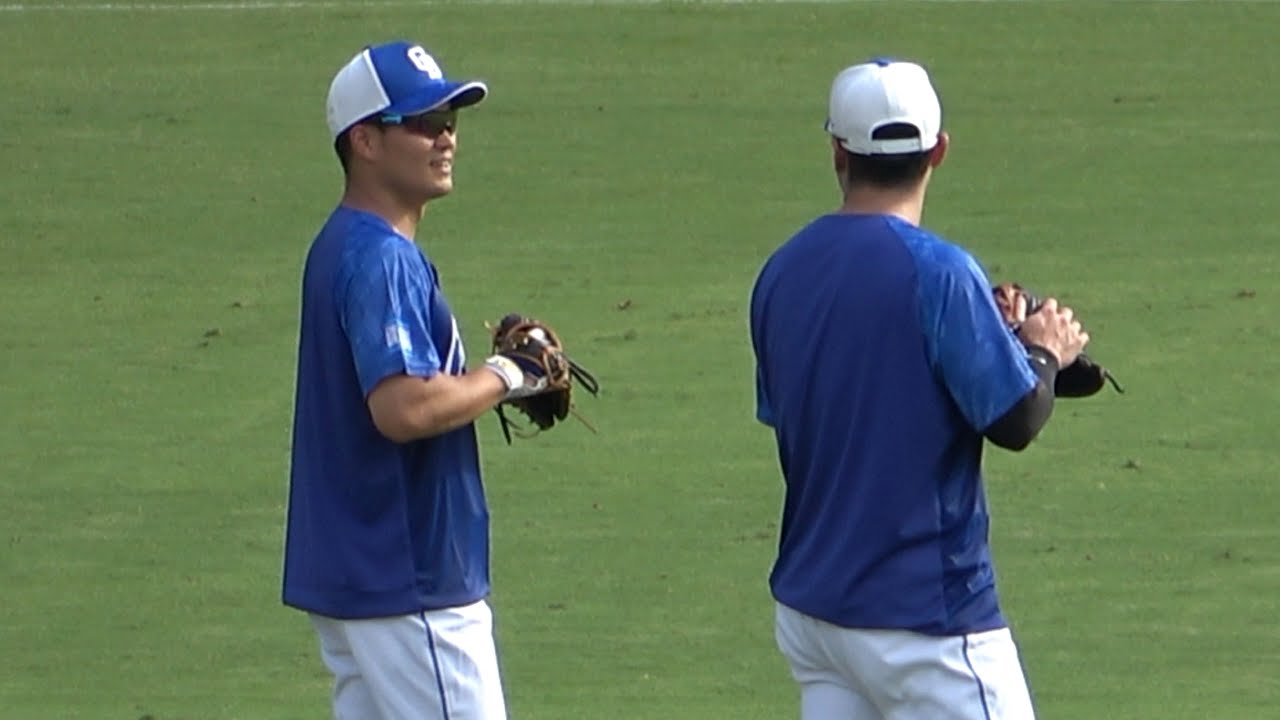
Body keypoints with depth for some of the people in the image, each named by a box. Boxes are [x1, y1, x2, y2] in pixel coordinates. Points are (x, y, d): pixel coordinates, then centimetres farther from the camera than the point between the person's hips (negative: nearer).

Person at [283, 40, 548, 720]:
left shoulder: (344, 247, 14)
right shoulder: (379, 259, -17)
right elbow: (403, 408, -28)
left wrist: (486, 381, 6)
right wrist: (505, 377, -14)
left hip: (348, 573, 10)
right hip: (408, 587, -10)